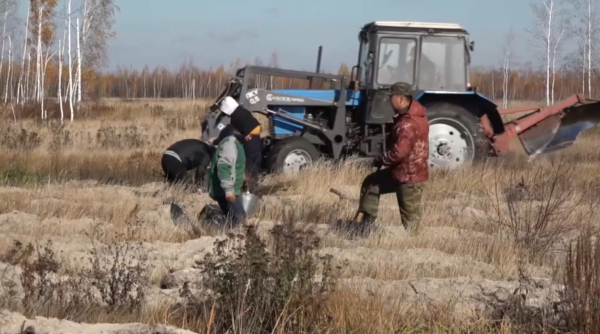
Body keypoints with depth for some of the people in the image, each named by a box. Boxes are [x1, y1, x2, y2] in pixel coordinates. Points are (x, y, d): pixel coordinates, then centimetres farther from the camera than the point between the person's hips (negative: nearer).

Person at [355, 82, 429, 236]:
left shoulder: (408, 123, -26)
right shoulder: (412, 115, 8)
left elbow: (399, 152, -30)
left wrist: (380, 160, -14)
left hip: (409, 175, -11)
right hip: (402, 170, 11)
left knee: (410, 216, -1)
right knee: (371, 183, 19)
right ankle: (367, 222, 22)